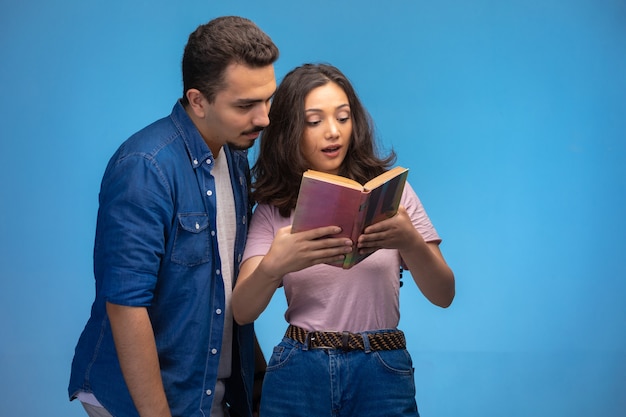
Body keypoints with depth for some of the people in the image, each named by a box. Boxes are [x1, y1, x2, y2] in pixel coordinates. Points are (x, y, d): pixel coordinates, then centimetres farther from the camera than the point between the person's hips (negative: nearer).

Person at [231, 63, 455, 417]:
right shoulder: (274, 209, 2)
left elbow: (444, 295, -4)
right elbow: (242, 312, -8)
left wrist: (410, 241, -25)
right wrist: (273, 266, -30)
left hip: (382, 374, 0)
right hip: (299, 372, 1)